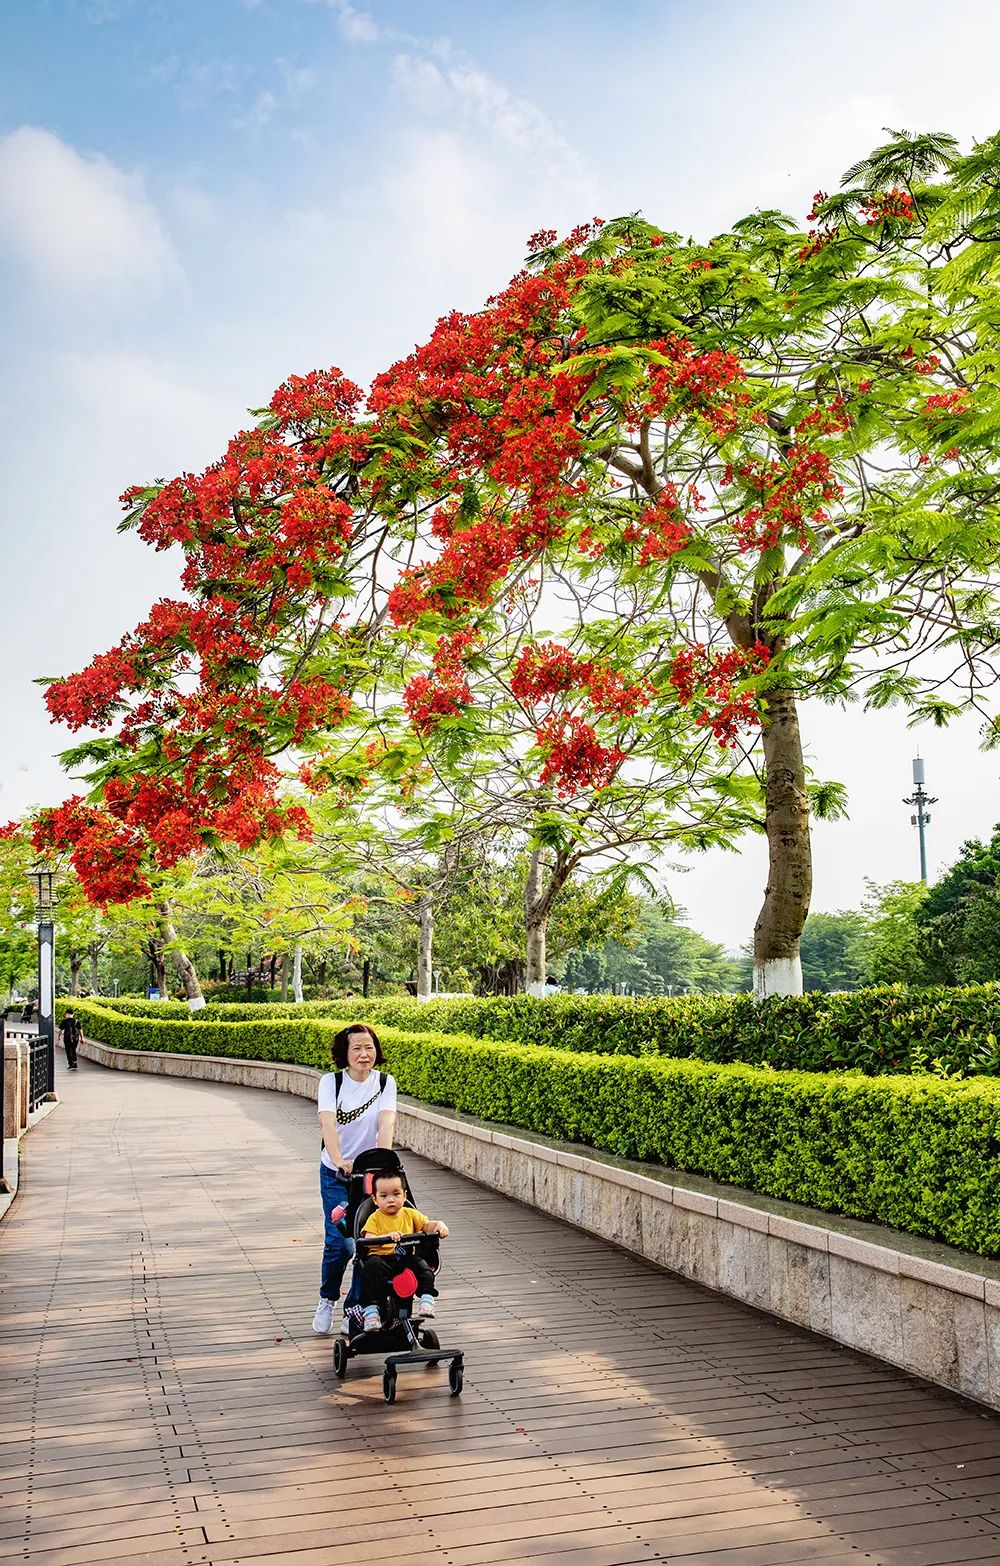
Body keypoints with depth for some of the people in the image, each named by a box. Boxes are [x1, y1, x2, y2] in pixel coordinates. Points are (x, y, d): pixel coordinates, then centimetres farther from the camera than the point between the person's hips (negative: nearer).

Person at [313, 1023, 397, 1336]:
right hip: (336, 1173, -1)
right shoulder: (331, 1081, -9)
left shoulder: (385, 1082, -4)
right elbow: (328, 1123, -23)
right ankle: (327, 1300, 17)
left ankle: (353, 1310, 14)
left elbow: (386, 1122, -18)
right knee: (339, 1242, -11)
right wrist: (338, 1160, -40)